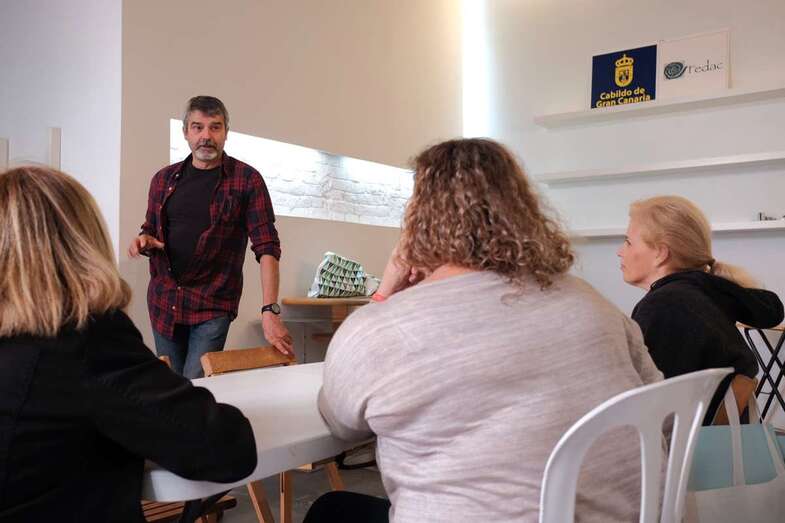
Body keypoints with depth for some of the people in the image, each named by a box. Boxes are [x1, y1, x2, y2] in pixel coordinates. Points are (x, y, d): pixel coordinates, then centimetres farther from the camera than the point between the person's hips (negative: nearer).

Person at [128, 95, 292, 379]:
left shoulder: (247, 180, -6)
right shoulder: (164, 179, 8)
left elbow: (267, 247, -12)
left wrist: (271, 311, -22)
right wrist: (144, 240, -5)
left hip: (214, 305, -4)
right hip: (163, 300, 5)